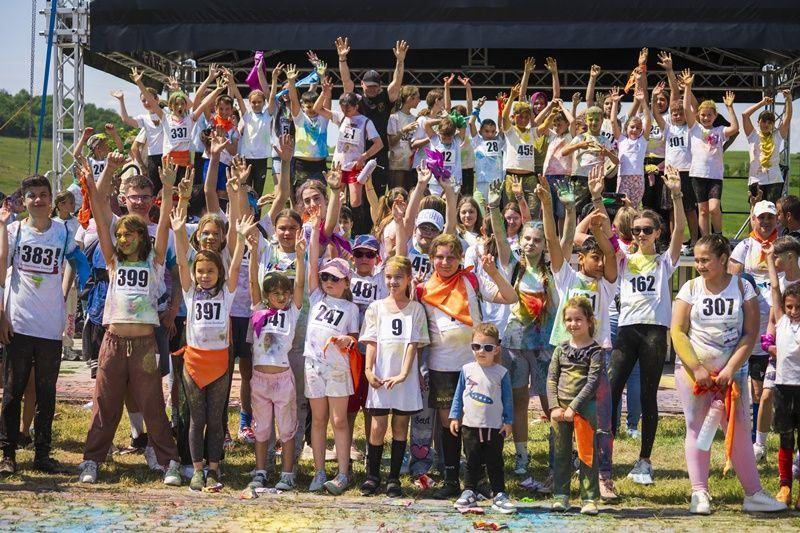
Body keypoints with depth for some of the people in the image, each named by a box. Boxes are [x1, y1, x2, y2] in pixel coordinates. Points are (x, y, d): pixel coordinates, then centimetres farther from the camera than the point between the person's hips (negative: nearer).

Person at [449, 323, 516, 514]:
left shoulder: (501, 373, -3)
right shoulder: (467, 370, 2)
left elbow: (507, 399, 3)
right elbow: (459, 395, 10)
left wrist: (508, 421, 1)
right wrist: (454, 417, 7)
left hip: (494, 427, -1)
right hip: (470, 425, 2)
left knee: (495, 463, 4)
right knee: (472, 462, 9)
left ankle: (499, 495, 11)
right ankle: (469, 493, 19)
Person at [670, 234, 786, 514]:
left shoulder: (742, 288, -1)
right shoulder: (690, 288, 0)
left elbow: (750, 333, -4)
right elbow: (677, 332, -4)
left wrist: (730, 370, -12)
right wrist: (698, 370, -12)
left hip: (732, 371, 0)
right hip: (692, 369, 0)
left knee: (740, 430, 1)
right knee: (697, 428, -1)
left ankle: (753, 494, 6)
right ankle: (699, 494, 1)